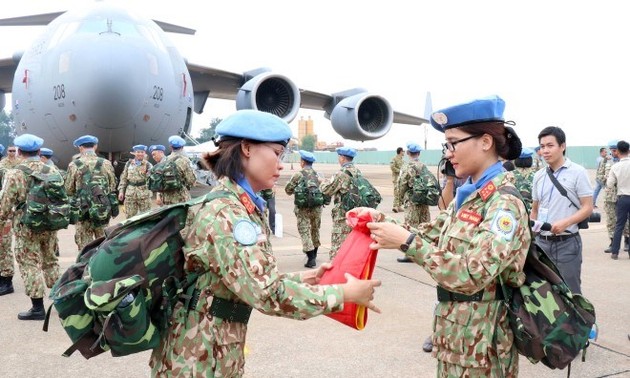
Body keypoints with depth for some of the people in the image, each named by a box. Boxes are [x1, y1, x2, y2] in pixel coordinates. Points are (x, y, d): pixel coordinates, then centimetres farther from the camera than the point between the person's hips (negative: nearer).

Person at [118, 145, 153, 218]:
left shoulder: (148, 165, 1)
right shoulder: (129, 164, 8)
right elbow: (123, 178, 11)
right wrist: (121, 191, 6)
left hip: (144, 194, -2)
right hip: (130, 194, 2)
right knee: (130, 217, 5)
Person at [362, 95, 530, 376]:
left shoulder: (504, 203, -20)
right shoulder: (467, 196, 7)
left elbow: (472, 275, -29)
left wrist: (407, 242, -29)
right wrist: (382, 220, -7)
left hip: (479, 342, -8)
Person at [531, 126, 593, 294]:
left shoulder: (577, 172, -6)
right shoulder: (539, 176, 9)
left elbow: (588, 208, -8)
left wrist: (565, 223, -23)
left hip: (567, 243, -5)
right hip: (541, 241, 5)